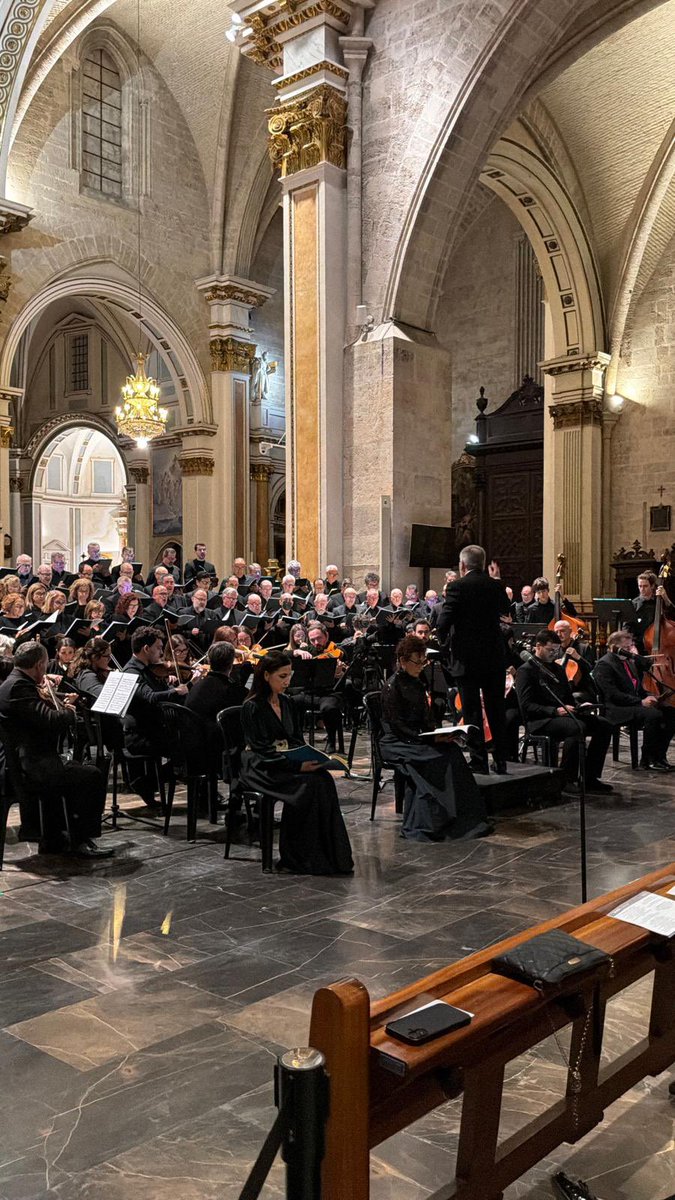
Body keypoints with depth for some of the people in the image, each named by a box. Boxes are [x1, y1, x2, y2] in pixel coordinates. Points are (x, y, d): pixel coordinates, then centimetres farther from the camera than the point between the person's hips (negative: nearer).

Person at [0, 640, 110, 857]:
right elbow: (52, 722, -26)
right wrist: (68, 711, -6)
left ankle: (52, 839, 30)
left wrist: (62, 709, 12)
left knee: (75, 771, 29)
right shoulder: (19, 687, -18)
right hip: (30, 768, -11)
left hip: (20, 765, 11)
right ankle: (81, 841, 0)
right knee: (93, 776, -9)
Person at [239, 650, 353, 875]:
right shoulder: (253, 708, -11)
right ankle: (296, 858, -19)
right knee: (308, 783, -30)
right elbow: (262, 750, -17)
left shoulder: (287, 703, 11)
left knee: (323, 778, -23)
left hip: (289, 762, 6)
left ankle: (330, 854, -20)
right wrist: (298, 765, -27)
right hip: (261, 768, -6)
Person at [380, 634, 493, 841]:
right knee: (436, 758, -28)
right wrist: (428, 738, -22)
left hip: (419, 739, 7)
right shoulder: (392, 686, -10)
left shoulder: (417, 684, 15)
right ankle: (418, 826, -24)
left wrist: (439, 733, -4)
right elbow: (397, 725, -15)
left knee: (451, 751, -19)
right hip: (396, 743, -7)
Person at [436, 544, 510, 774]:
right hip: (494, 658, 5)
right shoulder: (496, 586, 3)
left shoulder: (457, 587, -11)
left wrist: (443, 639, 6)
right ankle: (501, 761, 21)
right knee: (496, 711, 14)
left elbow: (443, 622, -15)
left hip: (466, 659, -5)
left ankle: (479, 762, 3)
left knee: (472, 712, 2)